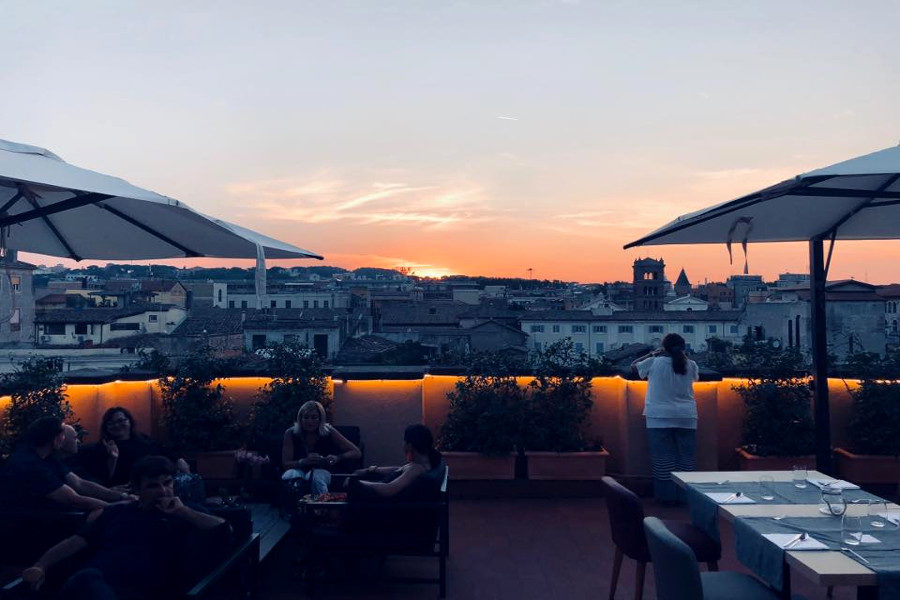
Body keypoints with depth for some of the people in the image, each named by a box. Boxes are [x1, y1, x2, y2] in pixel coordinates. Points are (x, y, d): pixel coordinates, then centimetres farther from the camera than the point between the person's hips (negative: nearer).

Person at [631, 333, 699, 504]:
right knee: (686, 457, 9)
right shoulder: (690, 365, 2)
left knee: (663, 458, 2)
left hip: (660, 419, -2)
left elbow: (634, 365, 12)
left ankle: (667, 496, 5)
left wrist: (652, 354, 19)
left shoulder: (654, 363, -5)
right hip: (687, 419, 2)